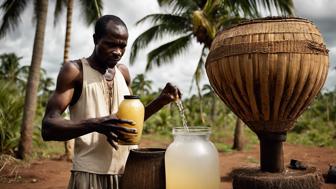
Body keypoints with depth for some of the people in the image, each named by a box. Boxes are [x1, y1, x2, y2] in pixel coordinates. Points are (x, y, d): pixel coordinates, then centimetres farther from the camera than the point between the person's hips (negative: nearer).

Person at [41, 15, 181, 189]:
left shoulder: (123, 73, 10)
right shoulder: (75, 70, -6)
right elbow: (48, 127, -13)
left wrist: (161, 101, 4)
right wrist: (94, 124, -30)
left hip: (128, 173, 6)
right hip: (90, 174, -5)